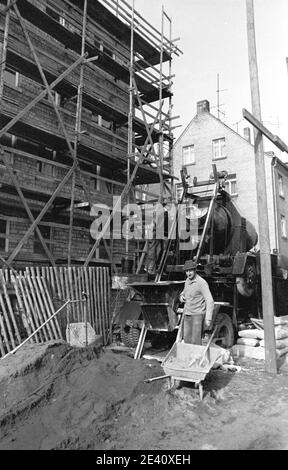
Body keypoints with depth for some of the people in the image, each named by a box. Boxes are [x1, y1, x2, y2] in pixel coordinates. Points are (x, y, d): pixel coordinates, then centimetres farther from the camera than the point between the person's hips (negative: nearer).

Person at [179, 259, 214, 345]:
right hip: (187, 315, 7)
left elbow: (210, 301, -19)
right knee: (186, 340, 10)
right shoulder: (187, 281, 8)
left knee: (195, 341, -6)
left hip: (197, 315, -7)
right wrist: (181, 296, 5)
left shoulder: (201, 282, -15)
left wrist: (208, 319, -23)